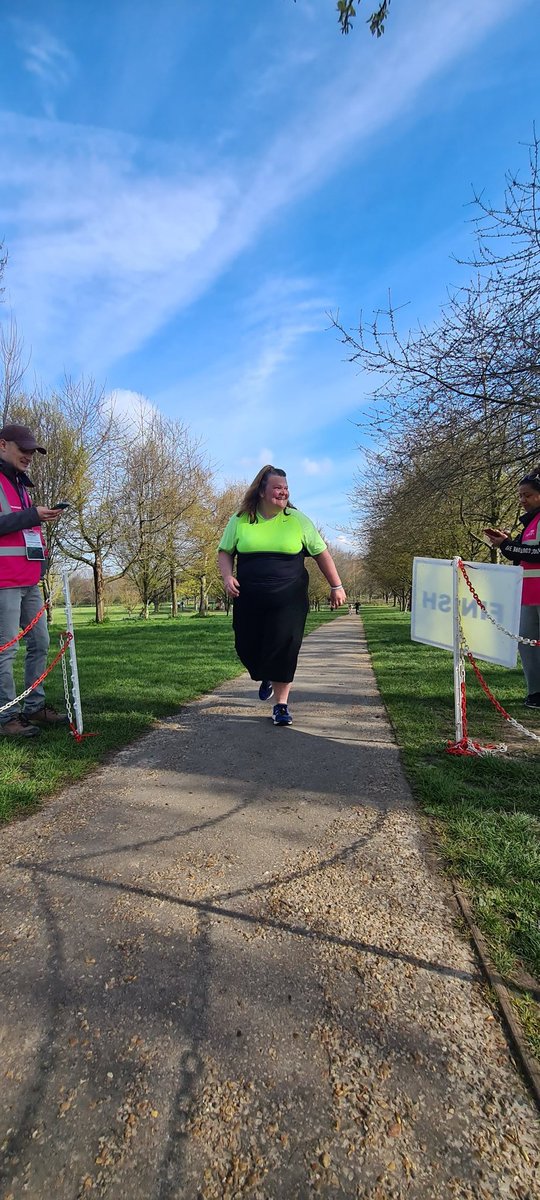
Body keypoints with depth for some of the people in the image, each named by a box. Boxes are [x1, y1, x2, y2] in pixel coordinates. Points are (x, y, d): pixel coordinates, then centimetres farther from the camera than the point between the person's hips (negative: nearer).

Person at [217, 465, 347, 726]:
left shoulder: (297, 520, 1)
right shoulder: (240, 520, 3)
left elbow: (321, 553, 7)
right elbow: (224, 551, 11)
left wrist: (336, 586, 5)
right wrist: (227, 577, -8)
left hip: (288, 600, -1)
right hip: (249, 601, 2)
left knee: (283, 649, -7)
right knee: (247, 647, 7)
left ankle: (281, 704, 11)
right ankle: (266, 677, 42)